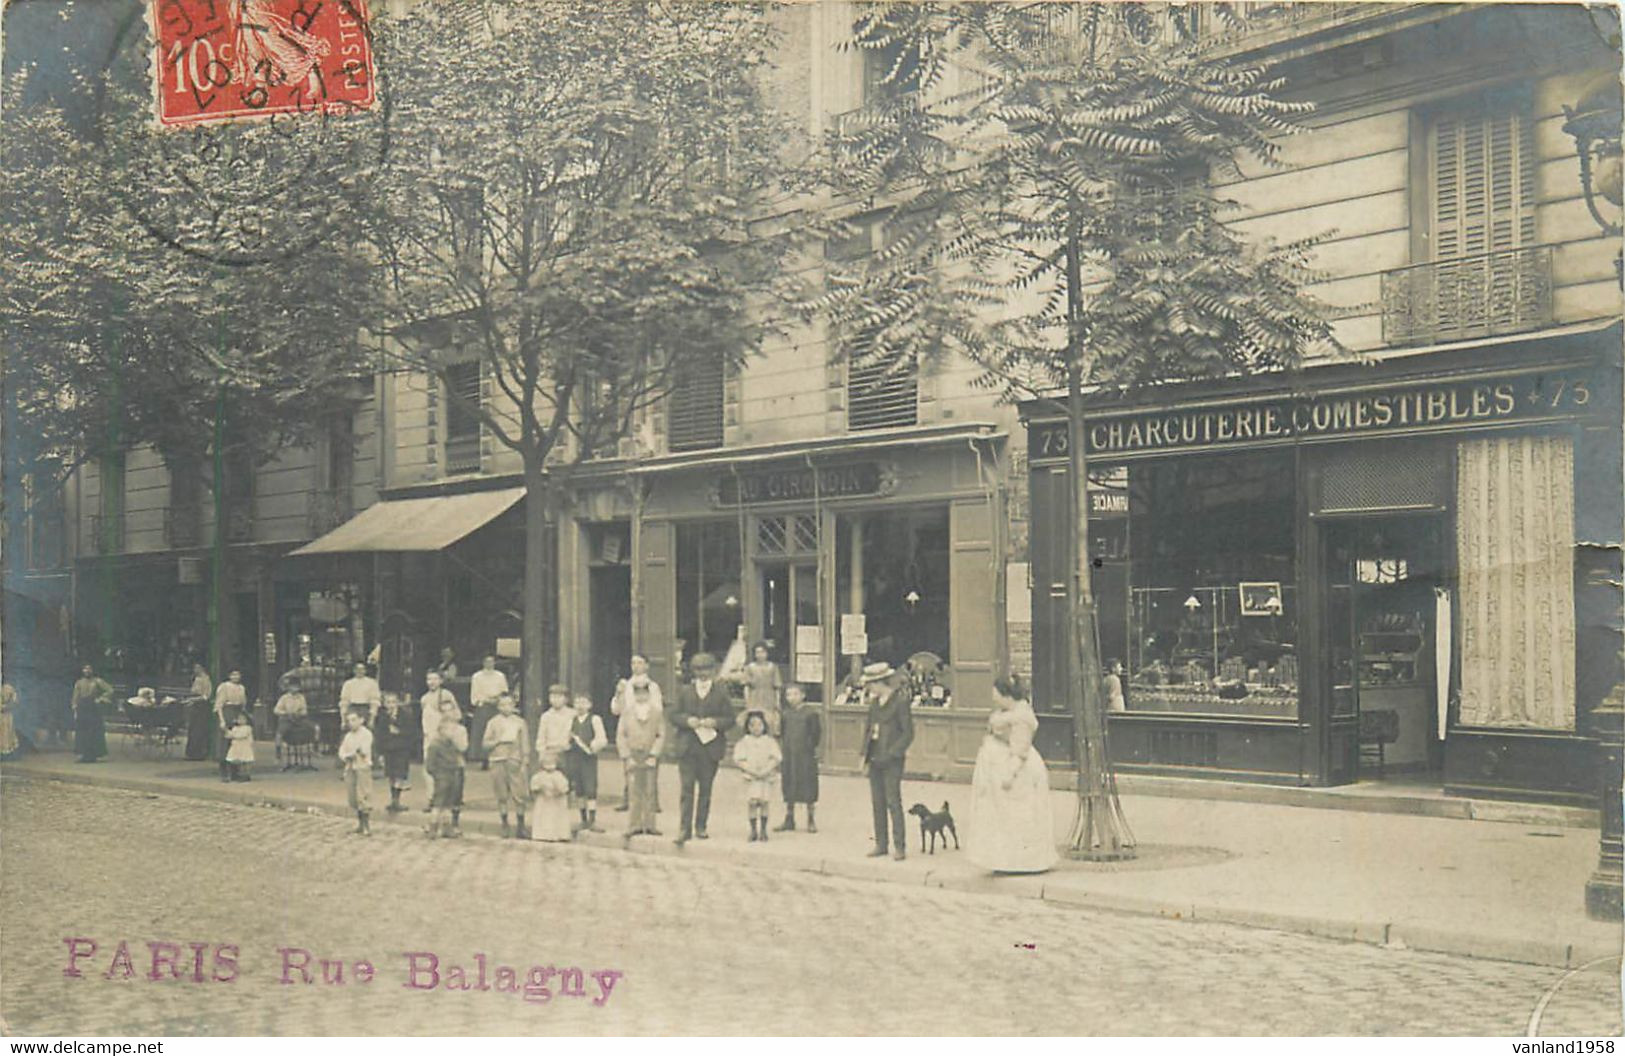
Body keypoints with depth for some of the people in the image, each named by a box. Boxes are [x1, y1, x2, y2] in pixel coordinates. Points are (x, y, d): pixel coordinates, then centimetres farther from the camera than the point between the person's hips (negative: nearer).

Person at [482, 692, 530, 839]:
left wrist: (524, 761, 2)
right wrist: (499, 741, -10)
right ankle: (505, 825, 13)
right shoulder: (493, 722, 7)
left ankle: (521, 826, 0)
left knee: (519, 793, -7)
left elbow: (525, 744, 9)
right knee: (502, 795, 3)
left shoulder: (519, 722, 8)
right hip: (498, 761, 0)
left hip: (515, 761, 0)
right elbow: (485, 744, 4)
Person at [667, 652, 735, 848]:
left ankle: (700, 827, 17)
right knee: (687, 788, -6)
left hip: (710, 747, 0)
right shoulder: (684, 692, 8)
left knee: (705, 789, 7)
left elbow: (730, 718, 4)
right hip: (687, 748, 0)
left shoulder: (721, 693, 4)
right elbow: (672, 715, 7)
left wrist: (715, 723, -14)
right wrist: (687, 721, -11)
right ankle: (684, 828, -7)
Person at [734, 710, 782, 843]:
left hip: (766, 776, 0)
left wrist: (765, 771, -16)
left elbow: (776, 758, -3)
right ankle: (753, 830, 5)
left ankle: (763, 830, 9)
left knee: (763, 802, -3)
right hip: (750, 777, 0)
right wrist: (751, 771, -17)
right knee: (752, 803, -6)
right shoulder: (744, 742, 4)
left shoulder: (769, 741, 5)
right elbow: (739, 759, -5)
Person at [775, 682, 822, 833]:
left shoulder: (810, 712, -4)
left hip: (806, 754, -4)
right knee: (789, 788, 8)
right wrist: (781, 749, 8)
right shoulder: (785, 713, 8)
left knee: (808, 787, 1)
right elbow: (781, 732, 14)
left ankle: (811, 821, 12)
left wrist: (816, 748, -8)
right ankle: (789, 820, 17)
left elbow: (816, 732, -3)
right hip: (788, 755, 4)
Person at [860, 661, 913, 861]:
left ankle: (899, 846, -1)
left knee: (893, 801, -7)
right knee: (877, 803, 10)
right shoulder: (875, 702, 10)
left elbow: (908, 733, -11)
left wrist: (892, 753, -17)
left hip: (892, 761, -7)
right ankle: (880, 844, 17)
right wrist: (865, 752, 8)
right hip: (875, 760, 7)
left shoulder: (900, 701, -11)